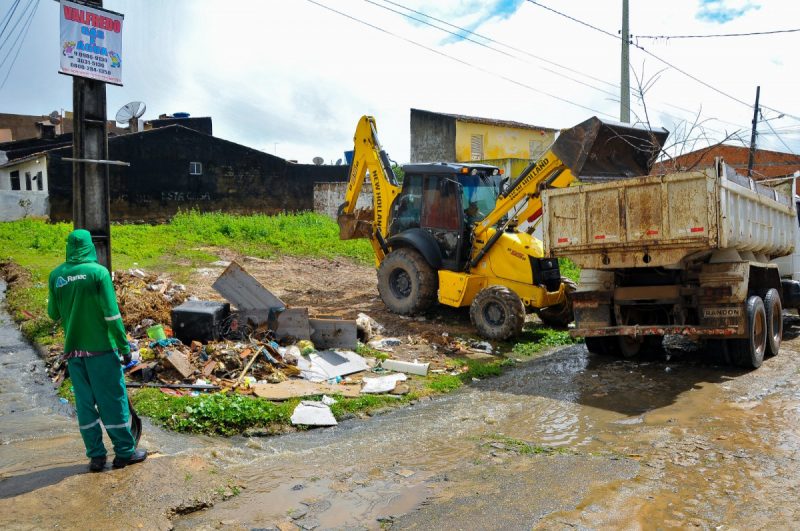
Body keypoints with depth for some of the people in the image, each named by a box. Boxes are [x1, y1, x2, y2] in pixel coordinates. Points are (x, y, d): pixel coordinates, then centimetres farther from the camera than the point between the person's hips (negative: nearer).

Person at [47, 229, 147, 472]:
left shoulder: (56, 275, 1)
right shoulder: (98, 271, -12)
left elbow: (53, 313, 9)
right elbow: (112, 314, -14)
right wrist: (124, 346, -7)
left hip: (73, 350, 4)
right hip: (101, 348, -4)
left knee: (85, 403, 12)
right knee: (113, 400, 6)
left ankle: (96, 456, 17)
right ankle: (124, 452, 13)